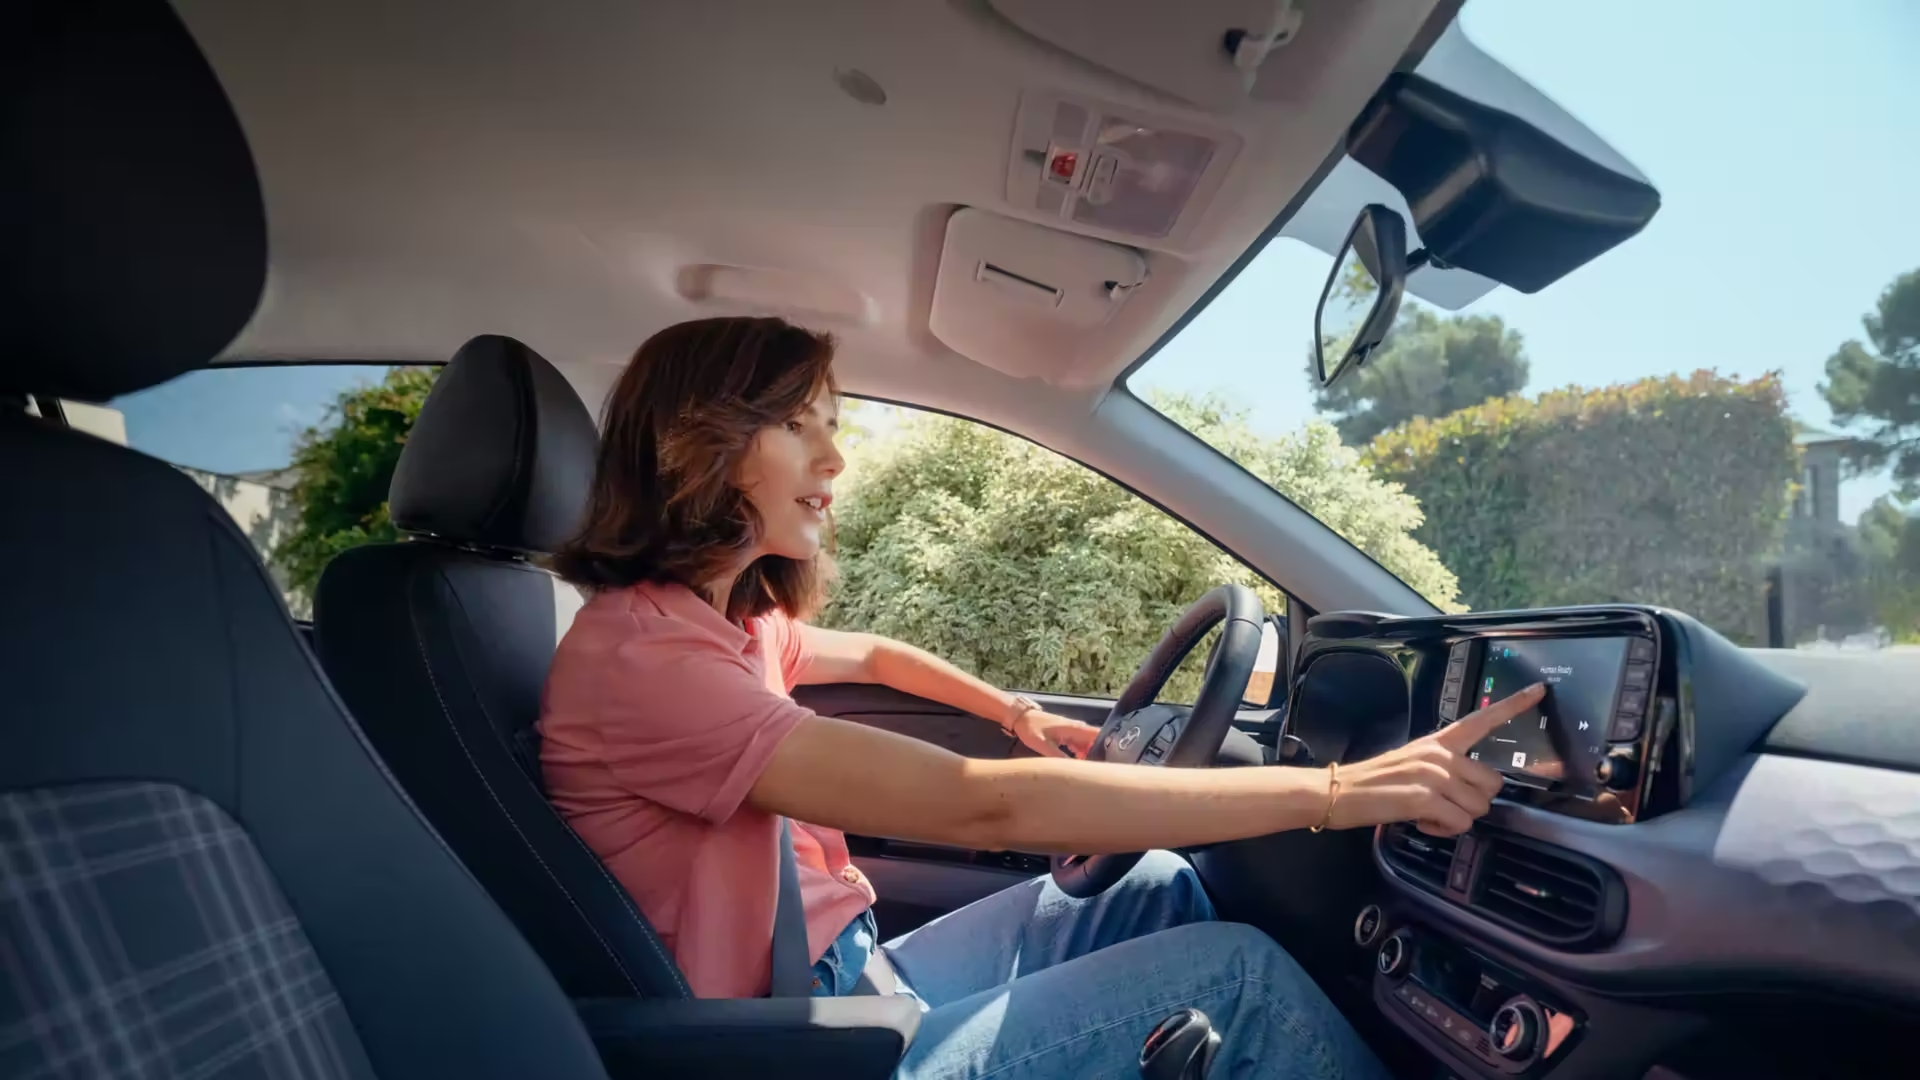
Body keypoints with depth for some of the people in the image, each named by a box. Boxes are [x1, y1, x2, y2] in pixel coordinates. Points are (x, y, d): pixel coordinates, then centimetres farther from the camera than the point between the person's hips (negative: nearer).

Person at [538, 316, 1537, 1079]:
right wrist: (1335, 790, -30)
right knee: (1242, 972, -10)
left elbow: (872, 656, 23)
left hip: (853, 974, 8)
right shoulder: (638, 655, -27)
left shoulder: (728, 620, 2)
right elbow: (985, 807, -35)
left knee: (1157, 884, 11)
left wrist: (1023, 716, 12)